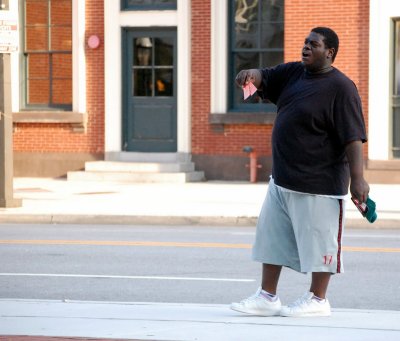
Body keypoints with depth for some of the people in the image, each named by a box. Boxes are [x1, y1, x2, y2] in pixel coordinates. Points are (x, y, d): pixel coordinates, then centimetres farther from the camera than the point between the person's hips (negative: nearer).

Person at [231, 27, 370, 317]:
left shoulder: (341, 88, -14)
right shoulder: (293, 73, 10)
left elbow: (353, 137, -18)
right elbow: (264, 78, 11)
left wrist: (357, 178, -24)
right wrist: (251, 74, -15)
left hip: (319, 184, -9)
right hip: (283, 180, 9)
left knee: (319, 241, 1)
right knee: (272, 237, 12)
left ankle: (317, 300, 13)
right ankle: (267, 297, 20)